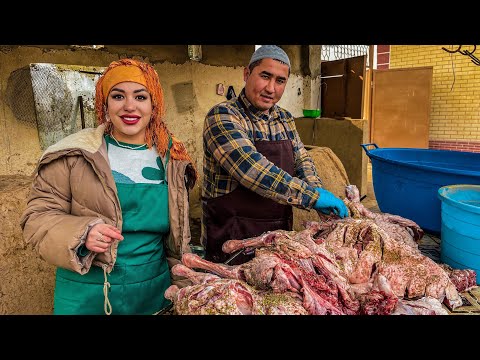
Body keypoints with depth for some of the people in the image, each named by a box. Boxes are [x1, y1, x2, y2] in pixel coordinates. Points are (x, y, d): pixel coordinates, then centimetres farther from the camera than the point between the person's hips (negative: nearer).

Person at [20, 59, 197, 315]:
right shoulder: (74, 155, -9)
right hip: (86, 297, -3)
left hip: (154, 293, 3)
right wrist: (80, 234, -24)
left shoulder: (171, 159, 1)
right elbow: (38, 215, -6)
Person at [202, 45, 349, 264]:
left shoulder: (285, 119, 5)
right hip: (232, 239, -6)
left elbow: (302, 160, 12)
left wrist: (318, 190, -9)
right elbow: (253, 170, -29)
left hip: (280, 231, 7)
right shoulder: (223, 116, -17)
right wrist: (313, 197, -27)